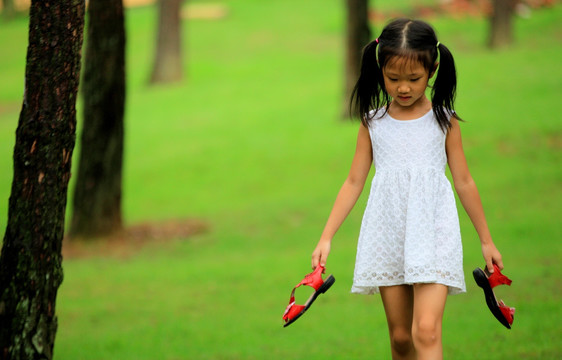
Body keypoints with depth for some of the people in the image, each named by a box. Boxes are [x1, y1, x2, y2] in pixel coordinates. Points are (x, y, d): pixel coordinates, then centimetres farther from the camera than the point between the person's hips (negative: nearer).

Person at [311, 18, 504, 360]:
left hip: (432, 232, -2)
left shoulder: (444, 120, 2)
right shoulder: (373, 123, 6)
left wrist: (487, 240, 13)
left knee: (426, 331, -17)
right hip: (388, 235, 2)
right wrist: (326, 237, 5)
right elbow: (354, 182, 10)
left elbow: (464, 181, 8)